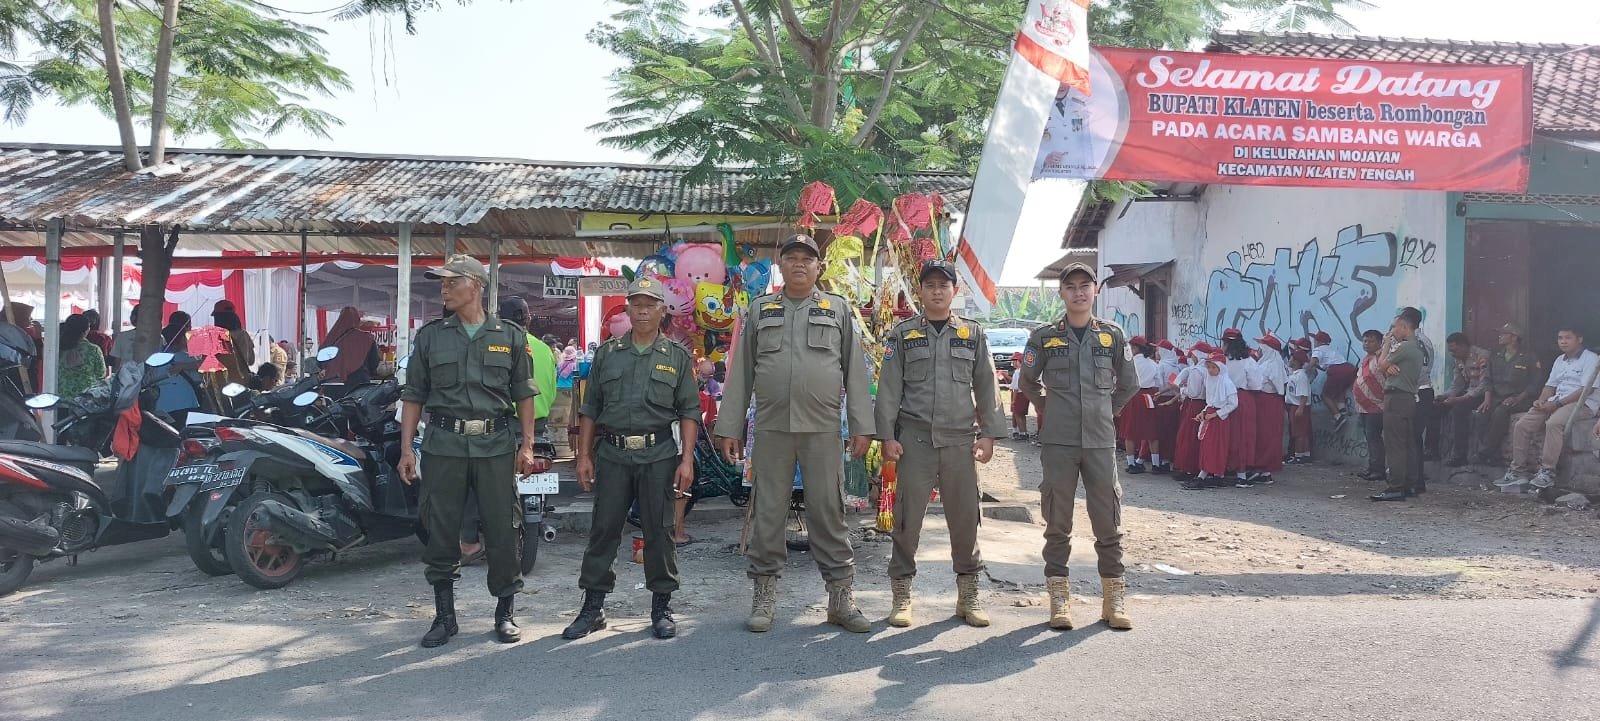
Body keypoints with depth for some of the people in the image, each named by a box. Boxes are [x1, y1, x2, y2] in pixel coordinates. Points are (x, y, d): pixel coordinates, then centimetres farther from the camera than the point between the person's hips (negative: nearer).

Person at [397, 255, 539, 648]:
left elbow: (524, 394, 10)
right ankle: (444, 615, 17)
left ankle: (506, 612, 14)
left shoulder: (510, 336, 8)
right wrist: (406, 448, 3)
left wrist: (527, 445, 3)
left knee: (503, 530, 0)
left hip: (496, 444, -1)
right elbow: (413, 395, 10)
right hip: (444, 444, 1)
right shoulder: (430, 336, 9)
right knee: (440, 530, 4)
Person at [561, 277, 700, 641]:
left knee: (659, 532, 2)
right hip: (612, 454, 1)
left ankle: (661, 608, 13)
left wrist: (687, 459, -6)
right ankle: (593, 608, 11)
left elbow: (689, 412, 4)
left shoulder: (677, 357, 7)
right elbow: (590, 409, 12)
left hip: (659, 456, -1)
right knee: (603, 530, 3)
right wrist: (584, 455, 5)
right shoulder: (607, 353, 12)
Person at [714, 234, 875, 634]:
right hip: (771, 428, 1)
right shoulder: (760, 310, 13)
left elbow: (856, 371, 6)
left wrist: (862, 426, -1)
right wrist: (730, 427, 5)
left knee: (828, 511, 2)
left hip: (823, 429, -1)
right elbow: (740, 372, 10)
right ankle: (765, 595, 14)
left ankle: (841, 595, 9)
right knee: (767, 512, 5)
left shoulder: (839, 310, 10)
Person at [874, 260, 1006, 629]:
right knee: (908, 516, -1)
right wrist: (887, 436, -4)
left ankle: (968, 594, 17)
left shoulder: (973, 333, 11)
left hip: (959, 440, 2)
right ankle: (902, 595, 11)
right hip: (914, 439, -1)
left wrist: (989, 434, 3)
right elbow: (889, 388, 4)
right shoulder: (903, 334, 7)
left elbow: (986, 387, 10)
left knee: (965, 516, 4)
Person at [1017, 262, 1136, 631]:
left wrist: (1105, 413, 14)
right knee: (1058, 523, 4)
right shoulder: (1044, 337, 3)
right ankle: (1059, 597, 12)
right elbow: (1028, 382, 15)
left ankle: (1114, 597, 14)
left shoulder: (1113, 335, 6)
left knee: (1108, 520, 3)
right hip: (1058, 442, -1)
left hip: (1101, 441, 1)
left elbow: (1128, 385, 16)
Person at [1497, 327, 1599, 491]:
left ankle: (1547, 472, -33)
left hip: (1583, 404, -8)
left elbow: (1585, 390, -14)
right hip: (1556, 402, 8)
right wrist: (1541, 401, -3)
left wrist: (1557, 404, -20)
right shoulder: (1559, 361, 23)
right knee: (1522, 425, -12)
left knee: (1554, 423, -37)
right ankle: (1518, 470, -10)